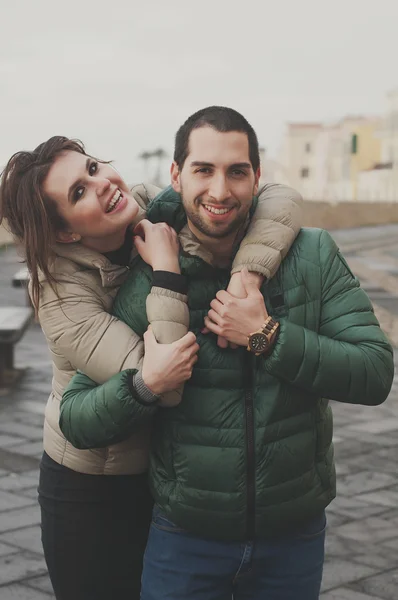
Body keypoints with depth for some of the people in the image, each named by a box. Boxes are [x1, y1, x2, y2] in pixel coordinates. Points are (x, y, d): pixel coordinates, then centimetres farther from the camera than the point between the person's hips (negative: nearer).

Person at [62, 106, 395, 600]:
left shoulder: (314, 257, -6)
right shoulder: (143, 284, -9)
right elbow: (73, 418, -8)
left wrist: (267, 336, -22)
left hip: (295, 535, 1)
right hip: (185, 537, -1)